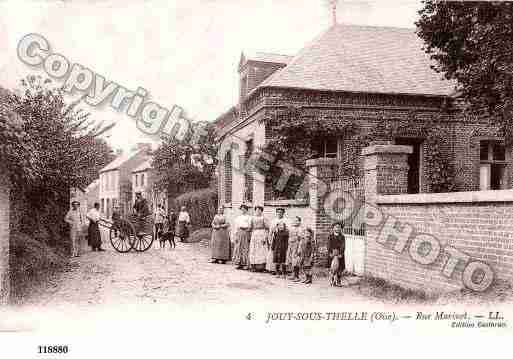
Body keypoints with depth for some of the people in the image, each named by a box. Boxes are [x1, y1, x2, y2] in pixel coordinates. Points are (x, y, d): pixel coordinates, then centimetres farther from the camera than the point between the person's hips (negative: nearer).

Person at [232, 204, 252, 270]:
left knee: (246, 249, -5)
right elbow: (236, 227, 12)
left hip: (246, 233, -4)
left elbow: (250, 227, -1)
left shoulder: (249, 217, 4)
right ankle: (239, 264, 5)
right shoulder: (238, 217, 16)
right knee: (238, 248, 0)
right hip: (239, 233, 4)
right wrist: (235, 235, 6)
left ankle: (246, 264, -2)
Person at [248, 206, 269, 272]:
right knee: (253, 251, 2)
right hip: (254, 235, 5)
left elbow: (267, 228, -4)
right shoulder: (253, 218, 12)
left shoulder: (263, 218, -1)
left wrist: (265, 237, -11)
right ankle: (253, 266, 6)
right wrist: (250, 236, 10)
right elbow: (251, 227, 16)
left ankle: (261, 267, -2)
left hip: (261, 234, -4)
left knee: (261, 251, -5)